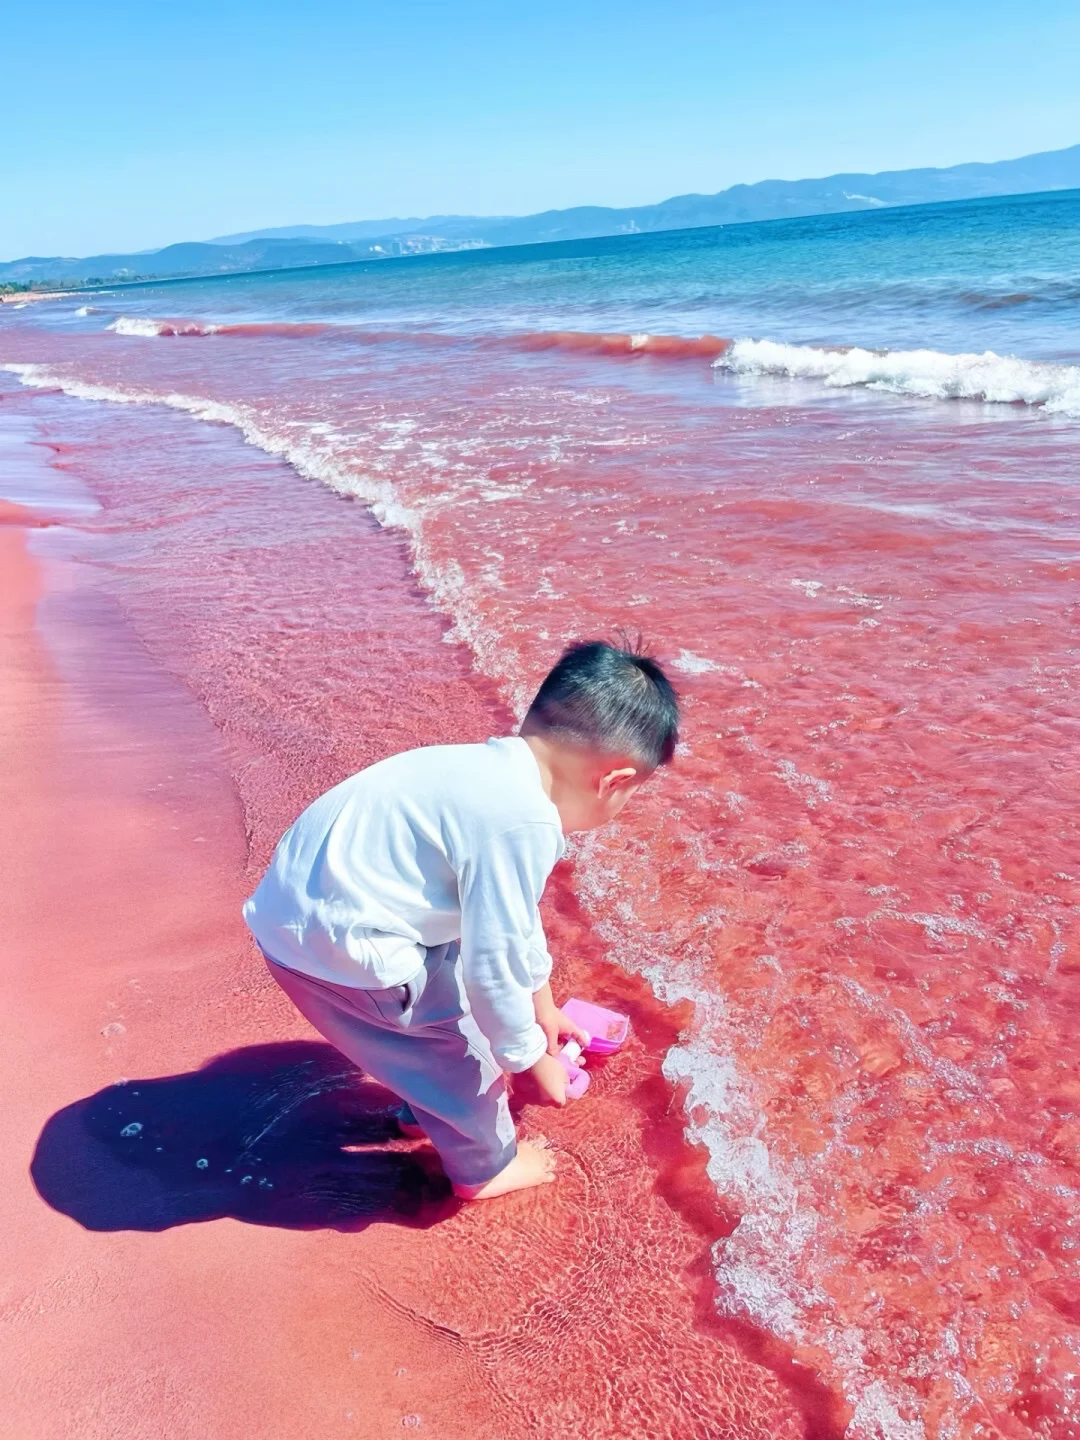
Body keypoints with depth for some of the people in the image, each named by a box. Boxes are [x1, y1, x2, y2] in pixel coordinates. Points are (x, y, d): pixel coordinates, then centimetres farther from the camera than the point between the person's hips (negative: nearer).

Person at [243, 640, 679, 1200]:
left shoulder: (497, 769, 5)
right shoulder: (523, 824, -25)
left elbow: (512, 913, 20)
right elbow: (493, 968, -19)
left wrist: (542, 1006, 33)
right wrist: (535, 1061, 0)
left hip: (296, 898, 9)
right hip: (333, 943, -9)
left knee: (448, 986, 26)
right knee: (458, 1036, 9)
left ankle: (425, 1106, 47)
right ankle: (486, 1166, 32)